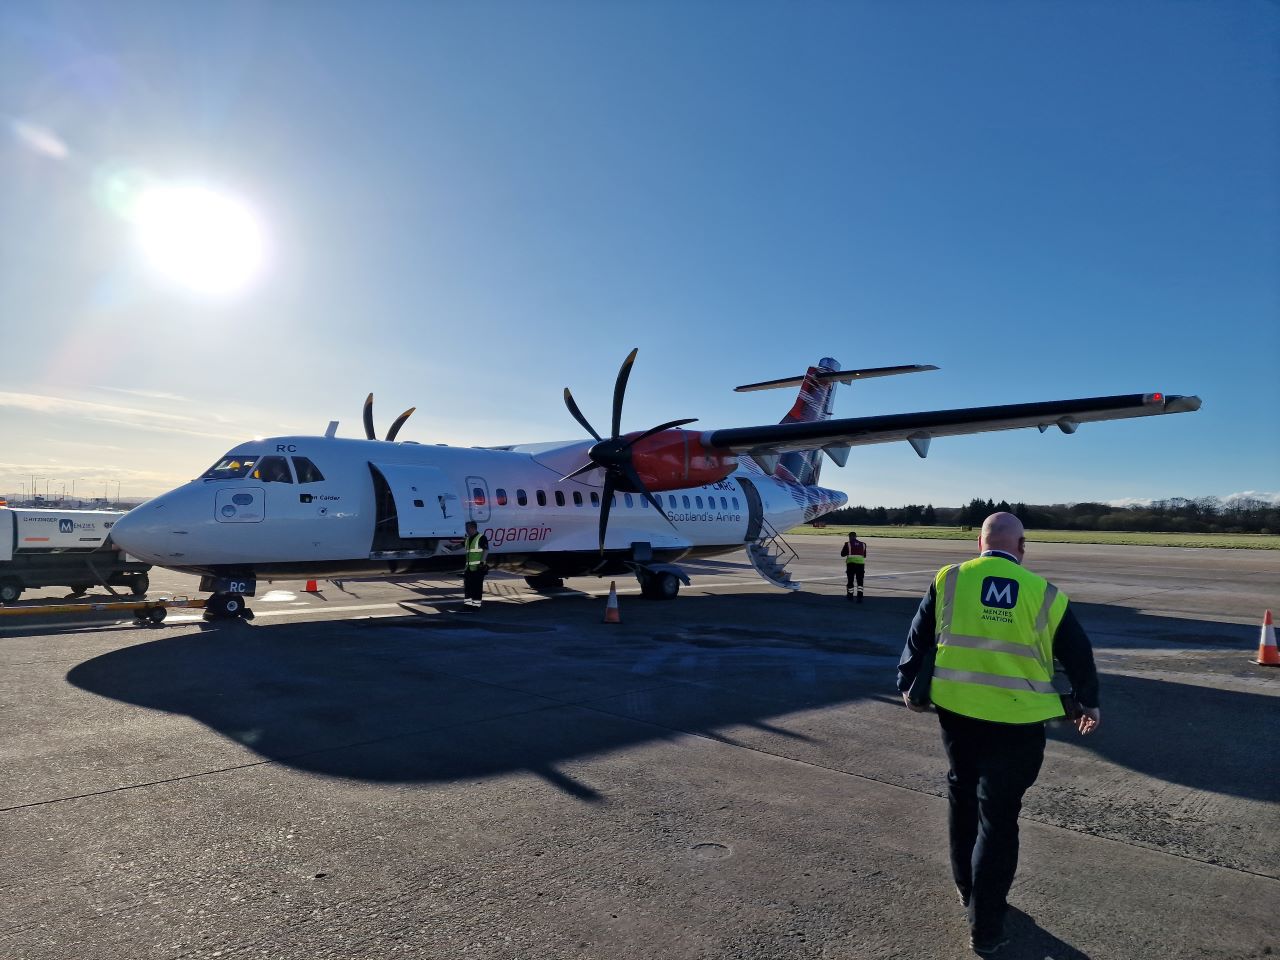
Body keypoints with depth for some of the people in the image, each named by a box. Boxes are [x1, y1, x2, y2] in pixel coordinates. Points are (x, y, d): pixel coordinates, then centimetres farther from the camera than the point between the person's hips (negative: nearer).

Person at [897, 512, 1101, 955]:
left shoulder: (949, 579, -2)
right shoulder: (1044, 594, -2)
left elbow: (918, 637, 2)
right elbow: (1079, 654, 9)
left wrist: (909, 685, 14)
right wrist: (1088, 702, 25)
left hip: (956, 712, 2)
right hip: (1016, 723, -1)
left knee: (963, 799, 22)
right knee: (998, 818, 6)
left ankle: (967, 888, 39)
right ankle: (985, 928, 13)